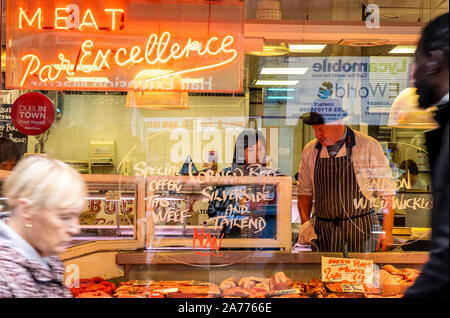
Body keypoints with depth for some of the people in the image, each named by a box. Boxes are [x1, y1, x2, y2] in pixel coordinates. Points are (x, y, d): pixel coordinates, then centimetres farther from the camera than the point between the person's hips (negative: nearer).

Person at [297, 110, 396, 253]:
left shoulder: (369, 146, -6)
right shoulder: (310, 150, 5)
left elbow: (387, 192, -4)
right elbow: (305, 191, 13)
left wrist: (387, 231, -7)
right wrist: (305, 223, 0)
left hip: (361, 231, -3)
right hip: (323, 232, 3)